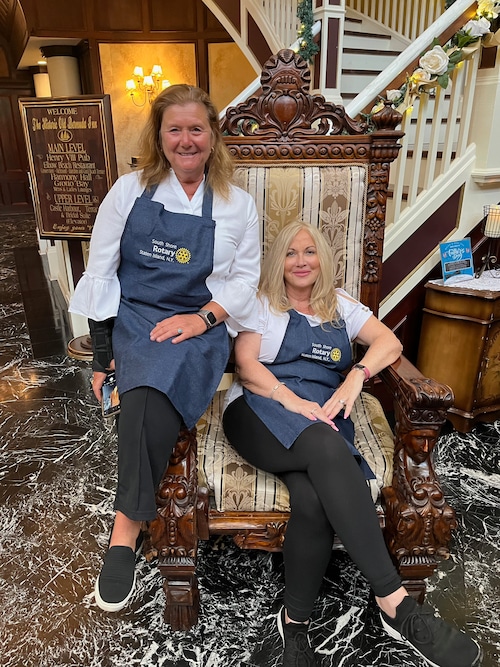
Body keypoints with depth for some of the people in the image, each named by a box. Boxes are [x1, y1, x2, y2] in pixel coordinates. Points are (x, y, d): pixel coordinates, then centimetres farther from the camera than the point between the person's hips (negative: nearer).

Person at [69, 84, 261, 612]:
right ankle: (132, 524, -18)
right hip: (134, 317, 1)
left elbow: (245, 276, 7)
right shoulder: (130, 190, 8)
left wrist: (204, 317, -12)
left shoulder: (237, 205, 10)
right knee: (152, 383, -33)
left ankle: (126, 529, -24)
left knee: (156, 387, -32)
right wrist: (102, 351, -1)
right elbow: (100, 270, 6)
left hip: (200, 327, -1)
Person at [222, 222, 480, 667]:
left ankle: (296, 620, -11)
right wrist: (292, 400, -16)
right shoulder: (263, 304, 17)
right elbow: (245, 363, 2)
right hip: (261, 411, -2)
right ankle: (395, 603, -31)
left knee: (314, 501, -33)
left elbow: (389, 342, 10)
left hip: (322, 417, 2)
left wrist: (356, 377, -11)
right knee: (327, 447, -37)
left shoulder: (341, 306, 24)